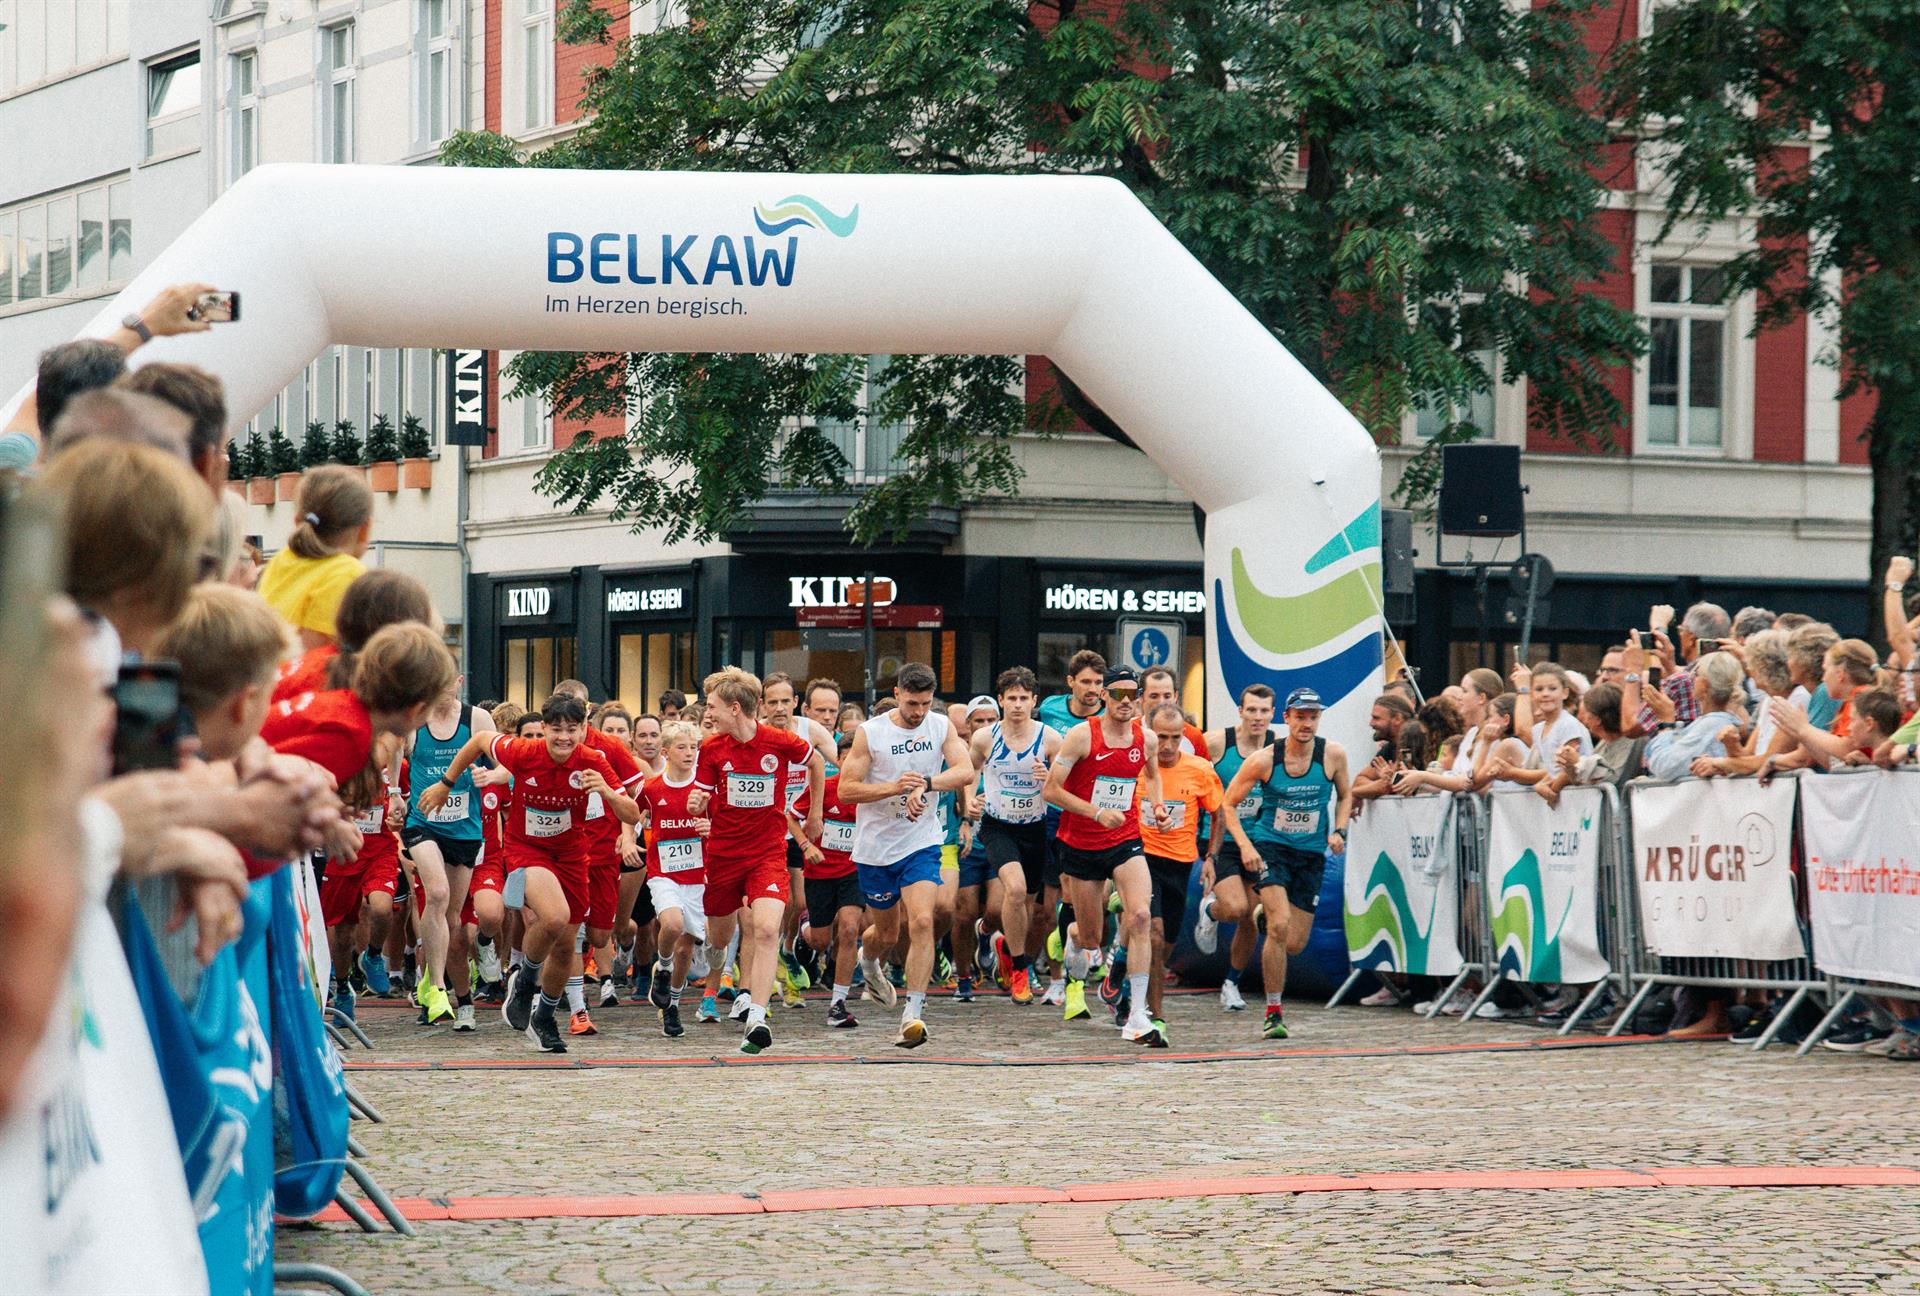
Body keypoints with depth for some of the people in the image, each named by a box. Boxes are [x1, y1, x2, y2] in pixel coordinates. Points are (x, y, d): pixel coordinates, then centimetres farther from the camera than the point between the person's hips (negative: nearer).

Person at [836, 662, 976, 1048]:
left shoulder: (940, 726, -2)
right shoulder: (869, 732, -9)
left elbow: (966, 771, -14)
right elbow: (845, 790, -10)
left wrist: (925, 784, -30)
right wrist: (893, 788, -25)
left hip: (921, 843, 0)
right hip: (875, 847, 0)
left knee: (921, 923, -19)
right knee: (886, 934, 14)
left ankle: (912, 1014, -19)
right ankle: (867, 959, 52)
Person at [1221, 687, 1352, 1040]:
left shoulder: (1333, 754, -5)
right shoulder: (1265, 759, -11)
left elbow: (1345, 794, 14)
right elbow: (1227, 803, -2)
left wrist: (1338, 831, -3)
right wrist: (1245, 845, -15)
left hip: (1311, 853, 3)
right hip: (1271, 847, -3)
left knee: (1295, 943, 3)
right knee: (1279, 926, -23)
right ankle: (1273, 1012, -11)